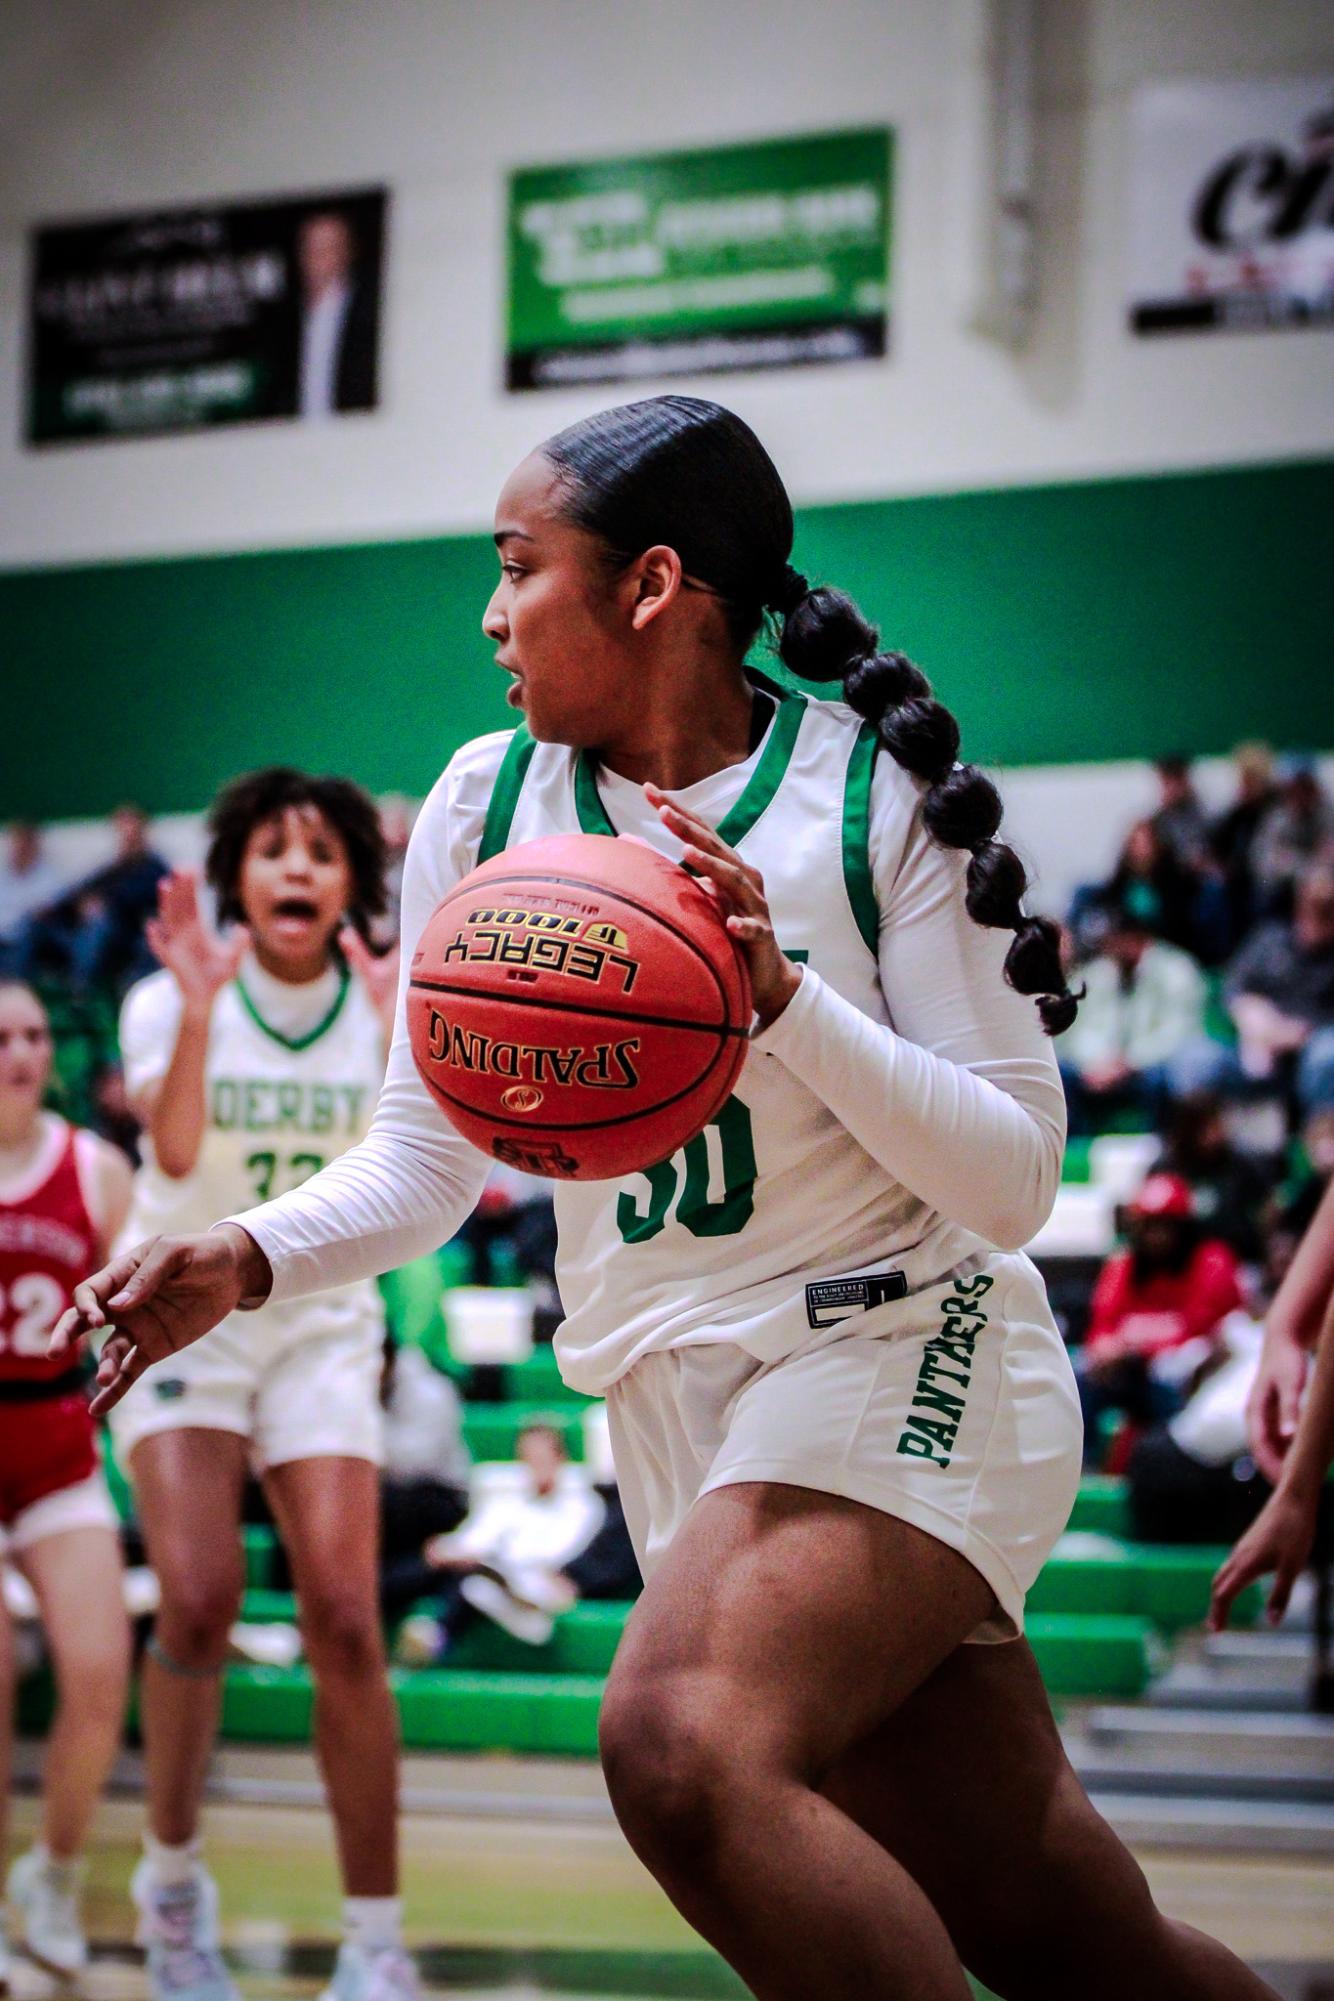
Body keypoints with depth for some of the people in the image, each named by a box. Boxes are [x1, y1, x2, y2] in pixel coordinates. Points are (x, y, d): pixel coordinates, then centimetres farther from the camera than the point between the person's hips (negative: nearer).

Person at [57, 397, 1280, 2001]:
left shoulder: (880, 792, -9)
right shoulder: (487, 804, 3)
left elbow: (1014, 1182, -12)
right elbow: (426, 1155, 10)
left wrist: (782, 995, -25)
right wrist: (247, 1261, -9)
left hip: (896, 1354, -4)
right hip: (676, 1413, 5)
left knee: (682, 1747, -32)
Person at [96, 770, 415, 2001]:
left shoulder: (382, 1007, -3)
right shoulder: (170, 1001, -7)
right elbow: (176, 1152, -24)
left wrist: (399, 1044, -31)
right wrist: (198, 1014, -38)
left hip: (321, 1326, 1)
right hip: (181, 1313, -1)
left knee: (344, 1619, -12)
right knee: (198, 1600, -18)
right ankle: (172, 1874, 5)